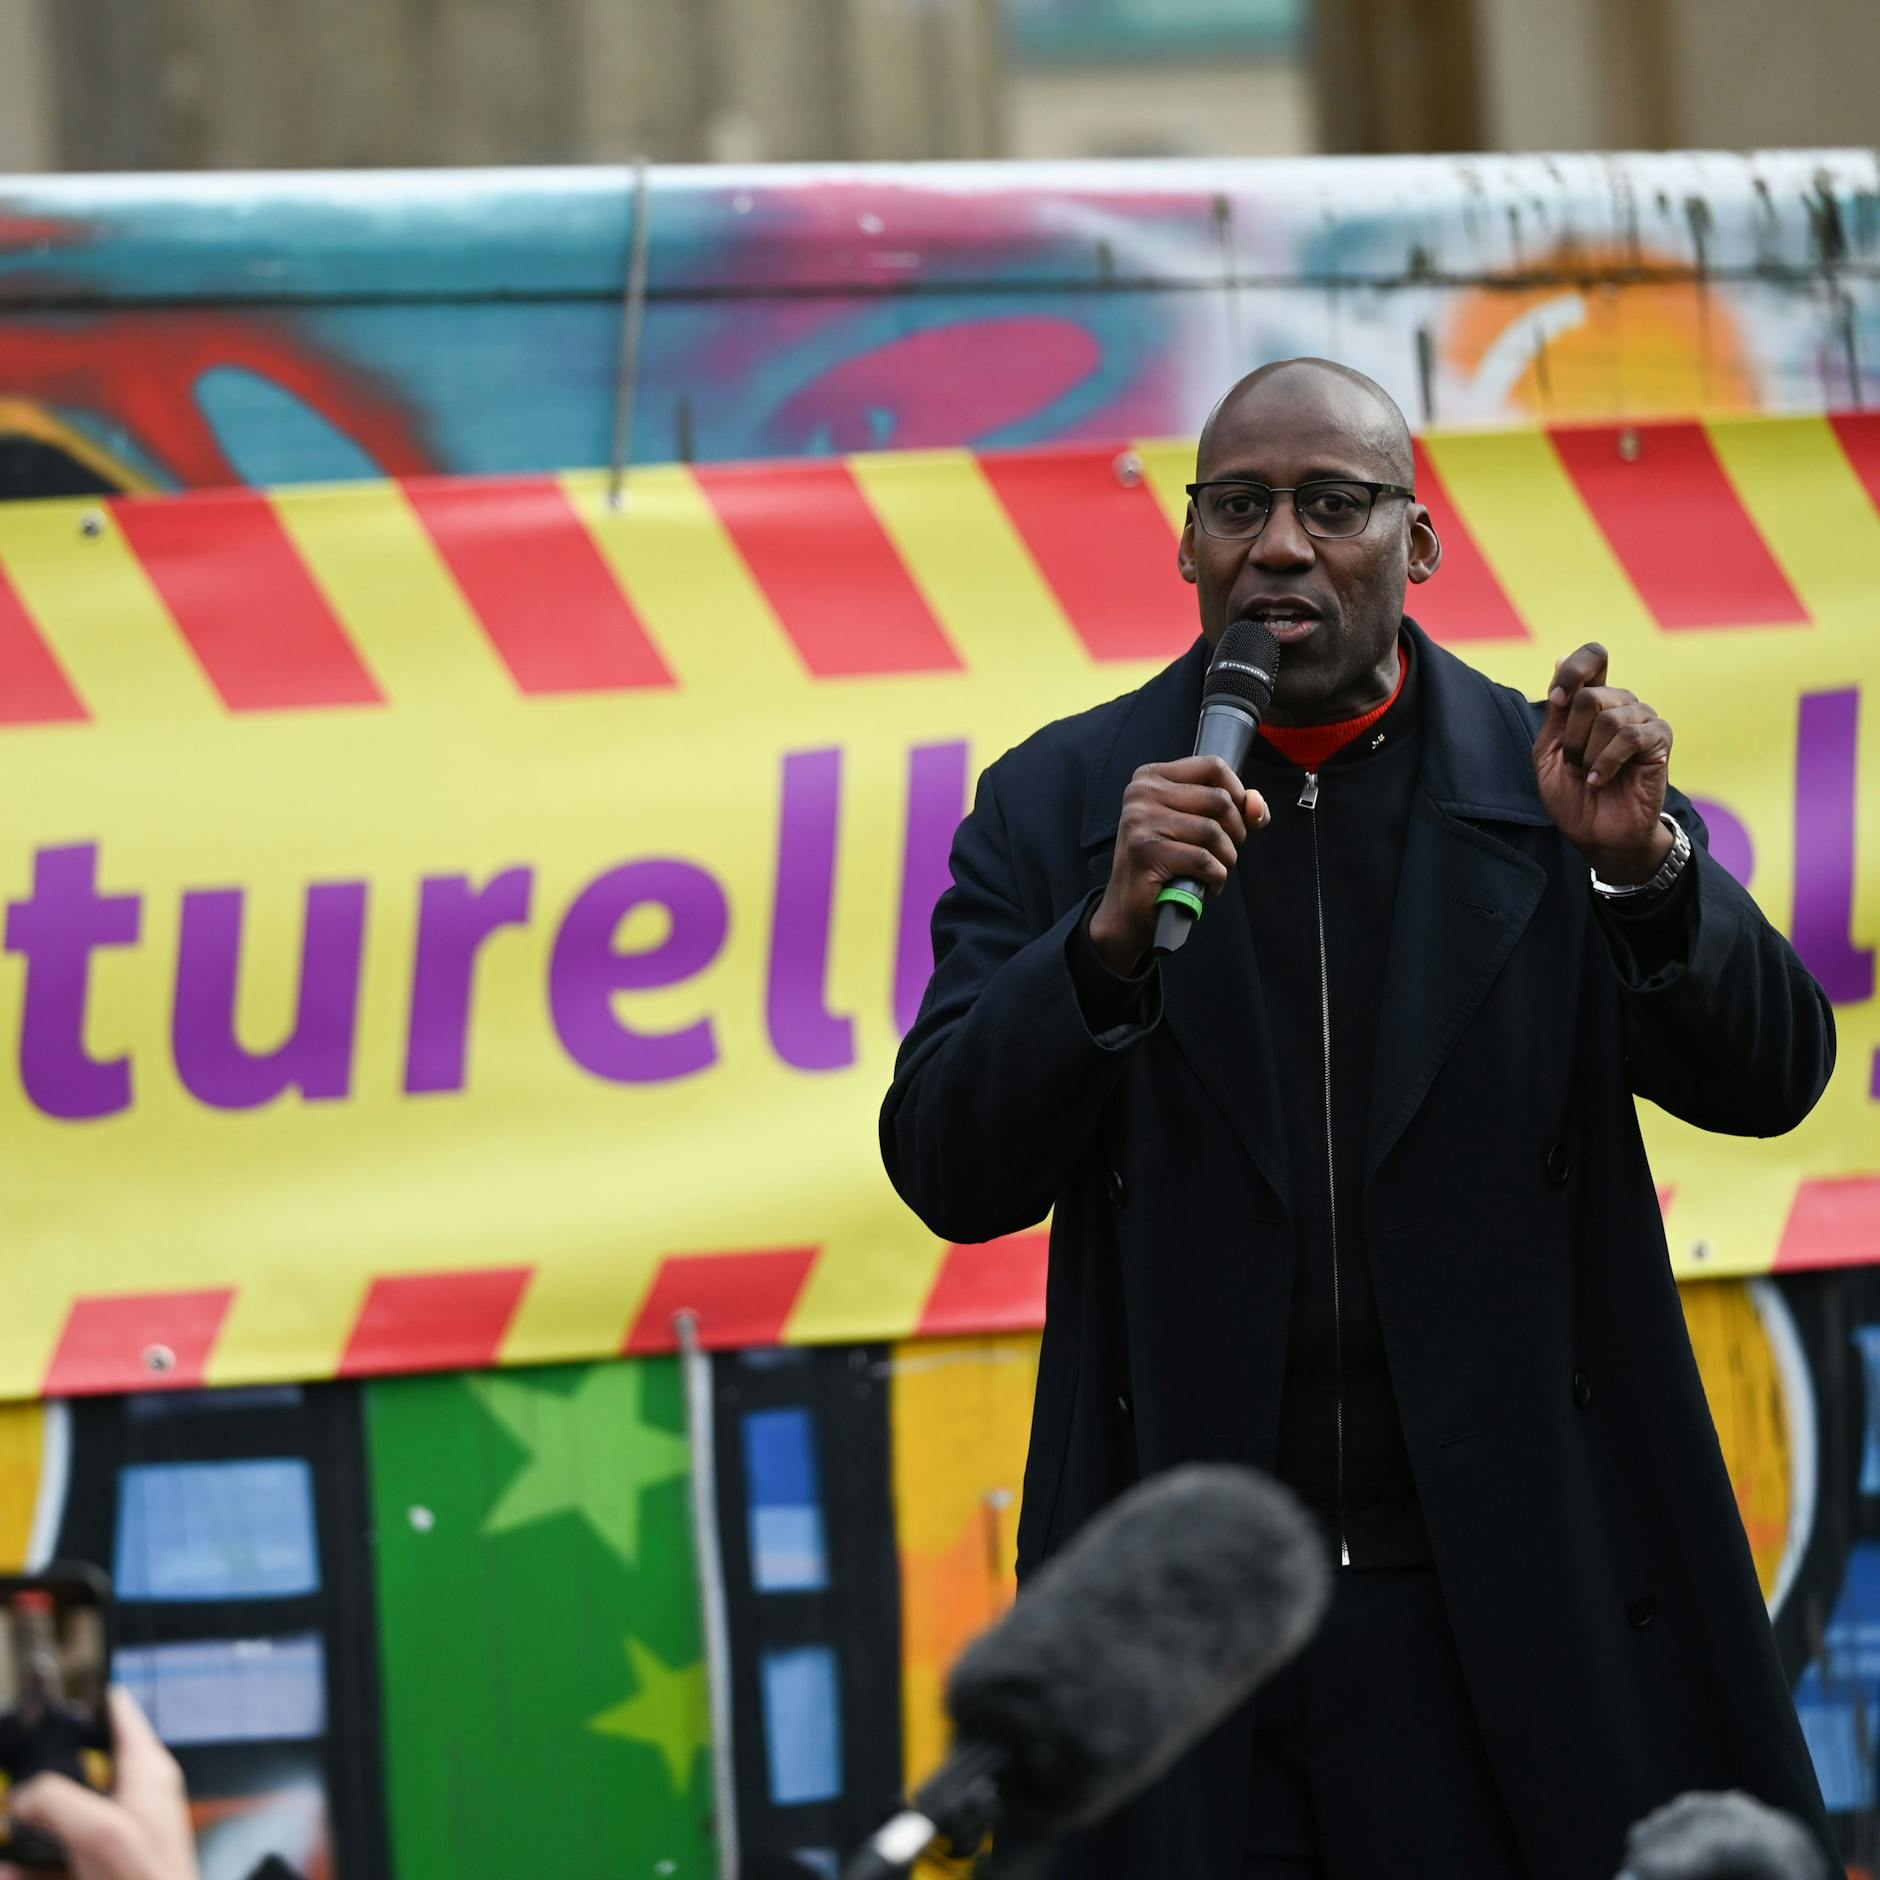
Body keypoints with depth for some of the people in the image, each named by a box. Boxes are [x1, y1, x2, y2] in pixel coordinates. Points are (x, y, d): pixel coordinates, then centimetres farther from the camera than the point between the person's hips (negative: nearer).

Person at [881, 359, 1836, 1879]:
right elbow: (951, 1176, -3)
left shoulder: (1550, 783, 4)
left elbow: (1769, 1081, -1)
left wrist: (1642, 862, -20)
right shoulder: (1057, 809, 5)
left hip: (1526, 1595, 0)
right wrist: (1112, 935, -19)